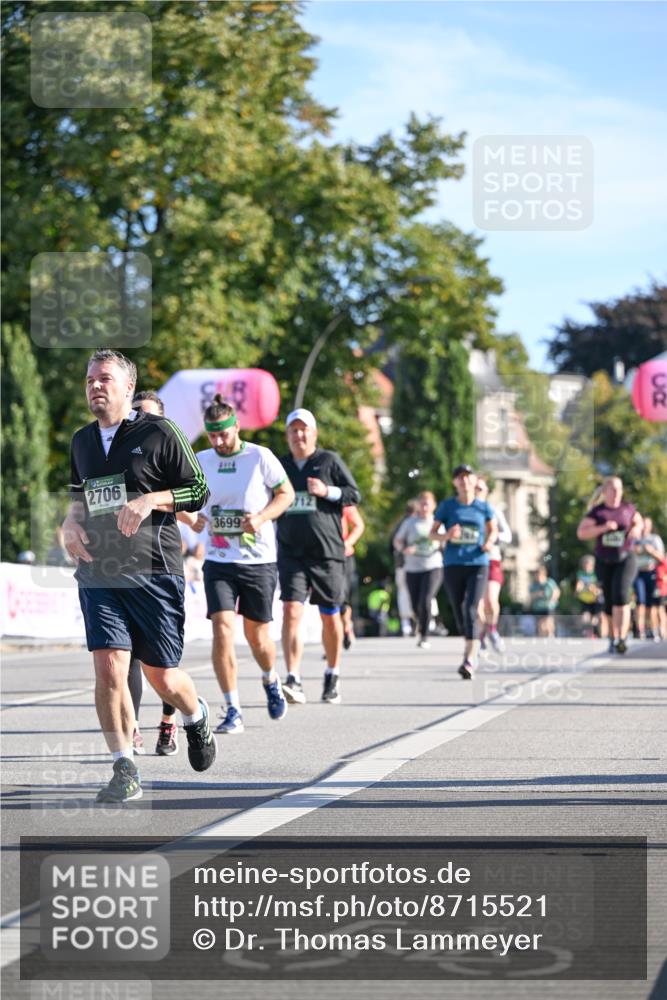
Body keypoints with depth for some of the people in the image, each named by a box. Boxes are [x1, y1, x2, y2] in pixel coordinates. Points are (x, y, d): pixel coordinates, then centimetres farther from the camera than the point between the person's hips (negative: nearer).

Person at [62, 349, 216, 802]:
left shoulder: (159, 433, -2)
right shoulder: (81, 442, 14)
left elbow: (199, 491, -2)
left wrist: (150, 500, -17)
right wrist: (72, 522, 7)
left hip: (154, 572, -4)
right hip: (97, 573, 4)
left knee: (162, 677, 2)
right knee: (109, 668, -12)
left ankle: (197, 717, 36)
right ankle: (125, 770, -4)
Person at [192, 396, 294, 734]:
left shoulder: (260, 457, -6)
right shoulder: (200, 462, 3)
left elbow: (286, 494, 2)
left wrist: (261, 517, -15)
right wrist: (192, 518, -6)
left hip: (258, 558, -2)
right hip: (218, 560, 2)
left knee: (256, 635, 8)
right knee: (222, 629, -14)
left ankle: (270, 680, 41)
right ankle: (232, 711, -9)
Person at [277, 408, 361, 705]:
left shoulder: (329, 461, 4)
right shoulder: (280, 466, 13)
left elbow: (355, 494, 1)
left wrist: (327, 491, -13)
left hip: (327, 551, -1)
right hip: (290, 552, 1)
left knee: (330, 617, 7)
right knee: (292, 611, -15)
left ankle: (332, 675, 26)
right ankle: (293, 680, -21)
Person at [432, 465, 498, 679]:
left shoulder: (484, 507, 5)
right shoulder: (447, 506, 4)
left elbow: (493, 529, 19)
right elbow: (432, 532, 7)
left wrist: (490, 541, -3)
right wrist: (446, 536, -14)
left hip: (478, 564, -2)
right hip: (453, 565, 2)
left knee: (471, 610, -17)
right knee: (459, 612, 7)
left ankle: (469, 660, -22)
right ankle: (472, 648, 33)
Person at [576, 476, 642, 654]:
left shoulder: (628, 508, 3)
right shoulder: (596, 512, -2)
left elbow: (639, 522, 22)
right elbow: (581, 533, -10)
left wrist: (636, 529, -2)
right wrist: (603, 528, -22)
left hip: (625, 559, -1)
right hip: (604, 561, 1)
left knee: (621, 595, -22)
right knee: (609, 602, 9)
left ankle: (621, 638, -26)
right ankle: (614, 636, 31)